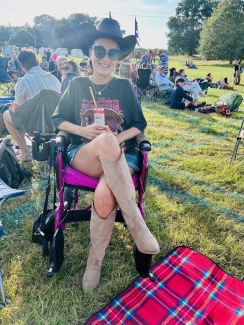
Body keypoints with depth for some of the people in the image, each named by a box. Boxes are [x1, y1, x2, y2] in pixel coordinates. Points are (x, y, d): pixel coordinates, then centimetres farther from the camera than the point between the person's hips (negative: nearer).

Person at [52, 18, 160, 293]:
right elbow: (57, 119, 13)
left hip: (121, 155, 1)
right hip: (84, 155, 0)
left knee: (105, 195, -35)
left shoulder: (124, 87, 11)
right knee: (105, 140, -38)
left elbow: (139, 125, 11)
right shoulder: (77, 85, 12)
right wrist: (83, 131, -8)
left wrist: (119, 138, -11)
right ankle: (136, 224, -31)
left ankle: (94, 263, -9)